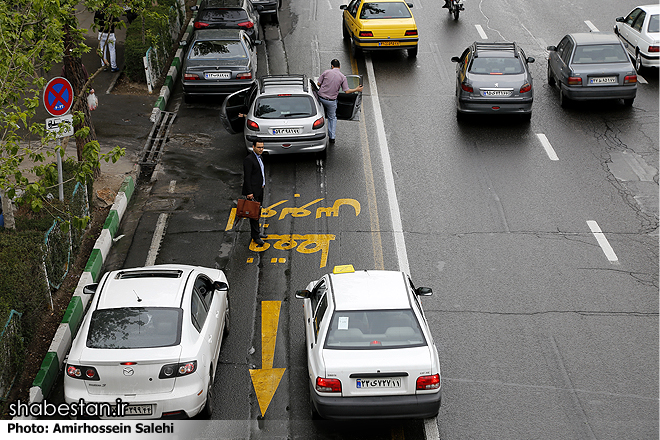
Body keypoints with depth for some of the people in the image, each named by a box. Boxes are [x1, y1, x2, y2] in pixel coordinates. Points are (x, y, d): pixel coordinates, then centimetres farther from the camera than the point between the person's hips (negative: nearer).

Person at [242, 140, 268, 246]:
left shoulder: (259, 157, 12)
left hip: (260, 190, 9)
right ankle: (255, 236, 1)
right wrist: (249, 193, -22)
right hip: (253, 191, -9)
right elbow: (247, 177, -20)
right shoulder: (249, 159, -18)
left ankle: (256, 232, 29)